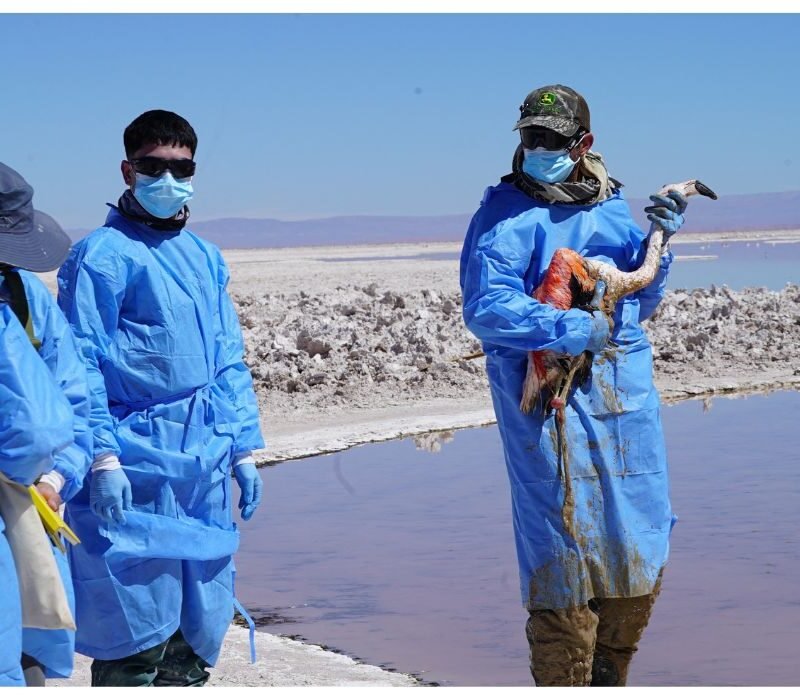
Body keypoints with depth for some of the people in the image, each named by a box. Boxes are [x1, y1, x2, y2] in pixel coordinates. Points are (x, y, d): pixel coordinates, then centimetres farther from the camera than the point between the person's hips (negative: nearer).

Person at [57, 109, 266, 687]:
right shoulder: (103, 255, -6)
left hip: (204, 466, 7)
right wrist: (102, 457, -17)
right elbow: (82, 364, -10)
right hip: (137, 467, -7)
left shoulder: (206, 258, 15)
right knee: (136, 624, -6)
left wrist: (243, 447, 14)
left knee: (200, 623, 11)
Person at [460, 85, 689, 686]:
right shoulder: (507, 214, -6)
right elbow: (484, 308, -18)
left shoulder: (613, 204, 12)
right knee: (565, 561, -4)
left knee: (640, 556, 13)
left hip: (626, 394, 6)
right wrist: (566, 330, -24)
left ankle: (607, 681, 30)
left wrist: (659, 242, 3)